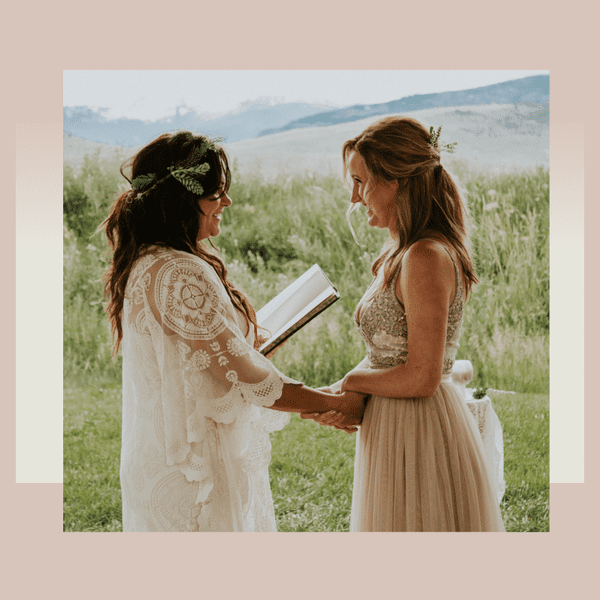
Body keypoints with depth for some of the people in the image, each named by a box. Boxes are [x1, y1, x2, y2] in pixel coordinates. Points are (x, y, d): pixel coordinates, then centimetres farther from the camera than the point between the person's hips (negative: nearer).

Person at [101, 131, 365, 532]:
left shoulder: (144, 266, 8)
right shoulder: (182, 276, -24)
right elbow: (246, 379, -21)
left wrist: (247, 346, 16)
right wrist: (337, 404, -11)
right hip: (196, 470, -10)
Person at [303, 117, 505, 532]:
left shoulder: (427, 258, -21)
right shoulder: (401, 255, 9)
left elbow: (422, 377, -23)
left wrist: (351, 382, -8)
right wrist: (343, 399, -3)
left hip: (422, 438, -9)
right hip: (396, 432, 9)